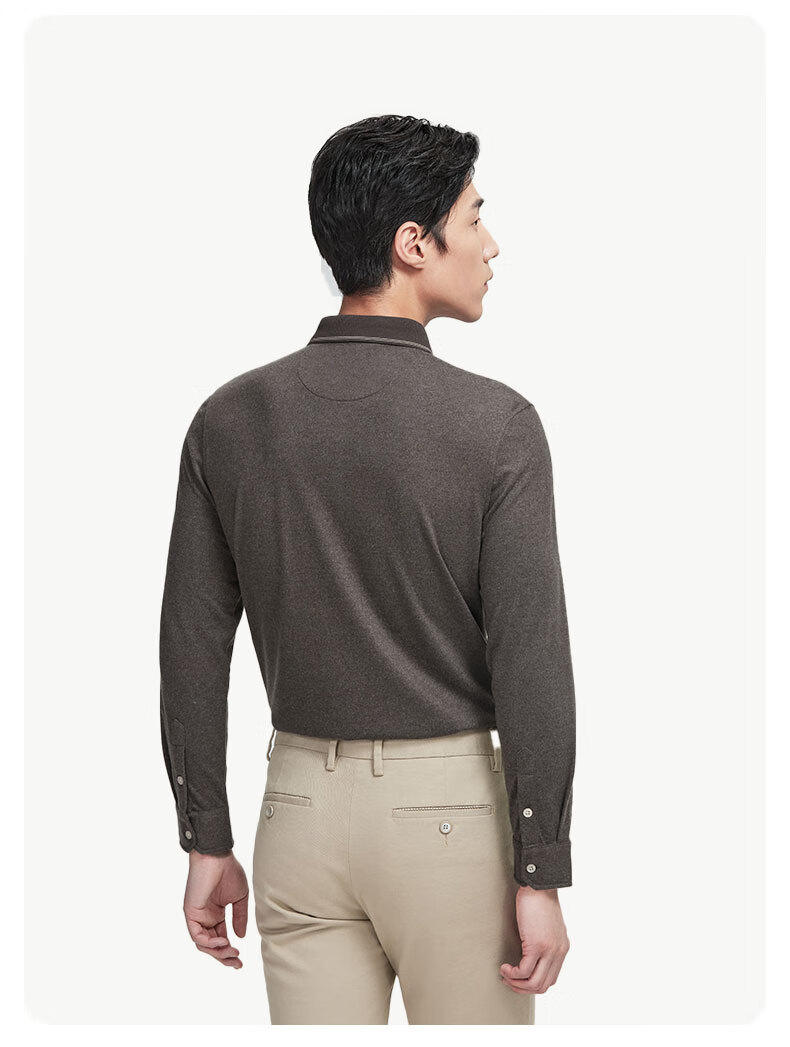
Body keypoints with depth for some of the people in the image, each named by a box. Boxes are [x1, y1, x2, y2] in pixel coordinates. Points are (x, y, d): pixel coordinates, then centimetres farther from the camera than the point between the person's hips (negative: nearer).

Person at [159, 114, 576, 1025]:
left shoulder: (230, 419, -1)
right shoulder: (494, 424, -13)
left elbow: (191, 650, 1)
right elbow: (532, 663, -14)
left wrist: (208, 844, 9)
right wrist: (541, 877, -7)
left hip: (302, 809, 4)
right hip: (452, 811, -3)